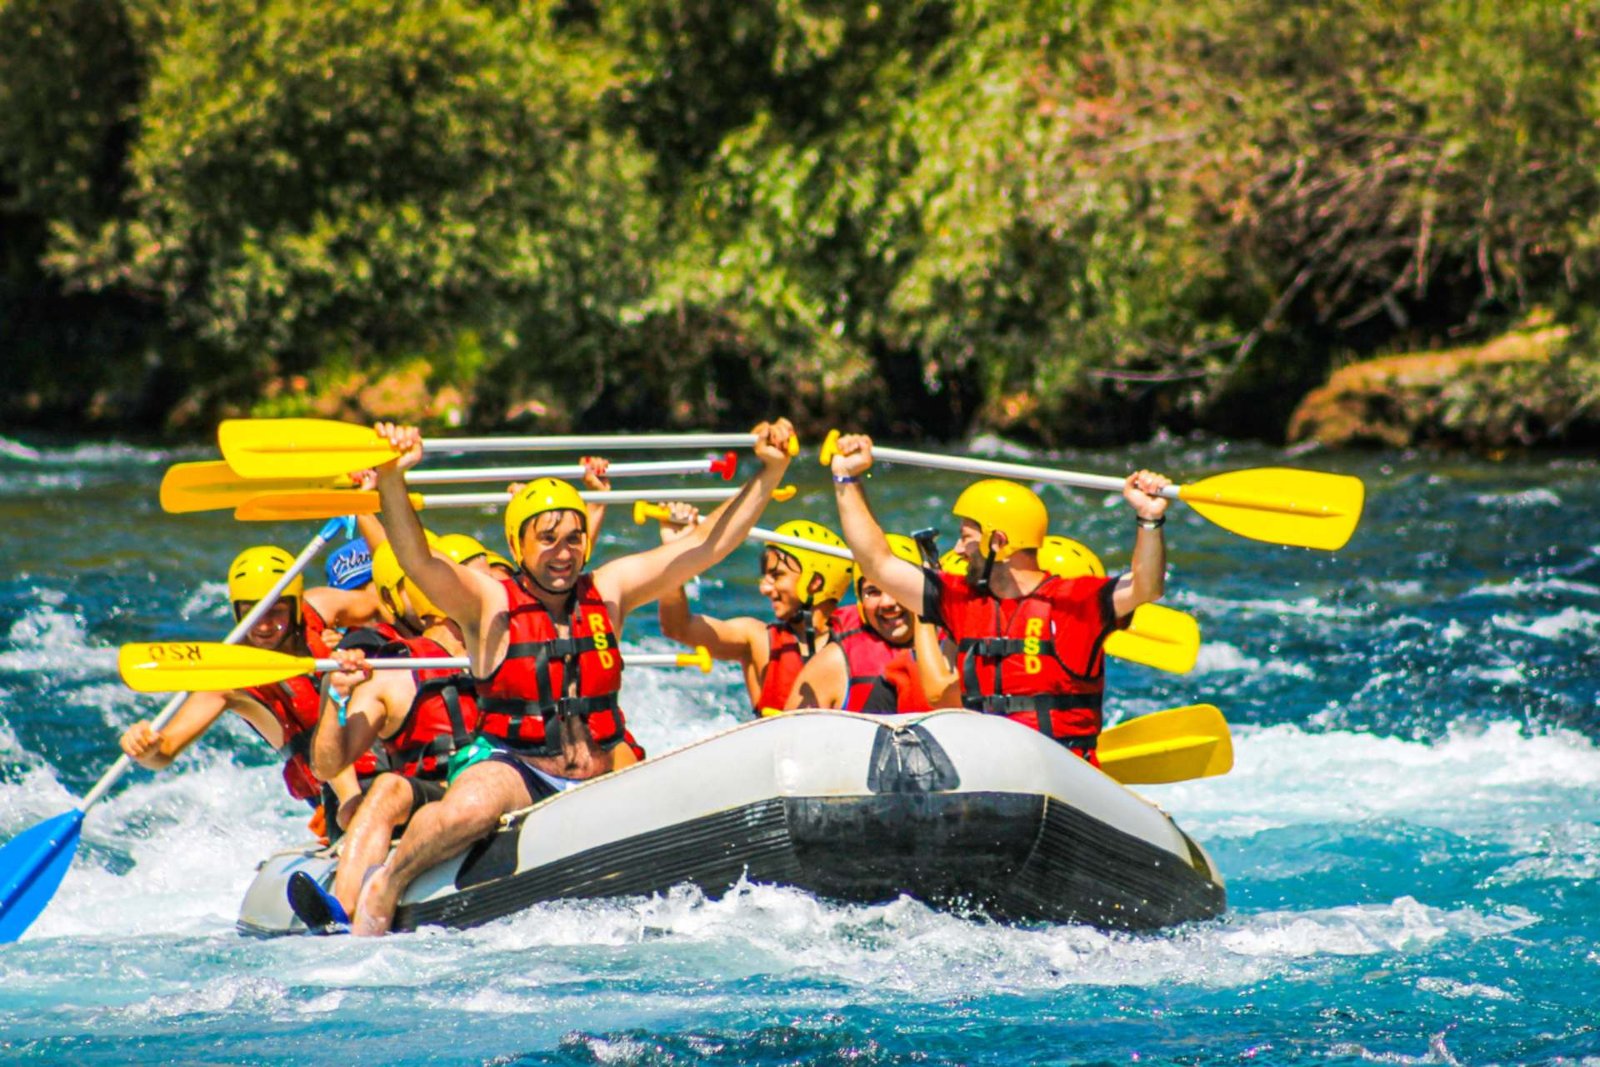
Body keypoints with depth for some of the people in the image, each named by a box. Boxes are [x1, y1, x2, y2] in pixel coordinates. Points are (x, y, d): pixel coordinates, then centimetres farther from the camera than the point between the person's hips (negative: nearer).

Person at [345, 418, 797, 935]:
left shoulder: (608, 591, 8)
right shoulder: (489, 603, -3)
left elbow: (708, 544, 9)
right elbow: (417, 560, -21)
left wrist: (770, 472, 0)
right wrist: (392, 479, -38)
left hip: (600, 774, 5)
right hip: (512, 769, -5)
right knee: (468, 810, -36)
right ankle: (384, 887, -10)